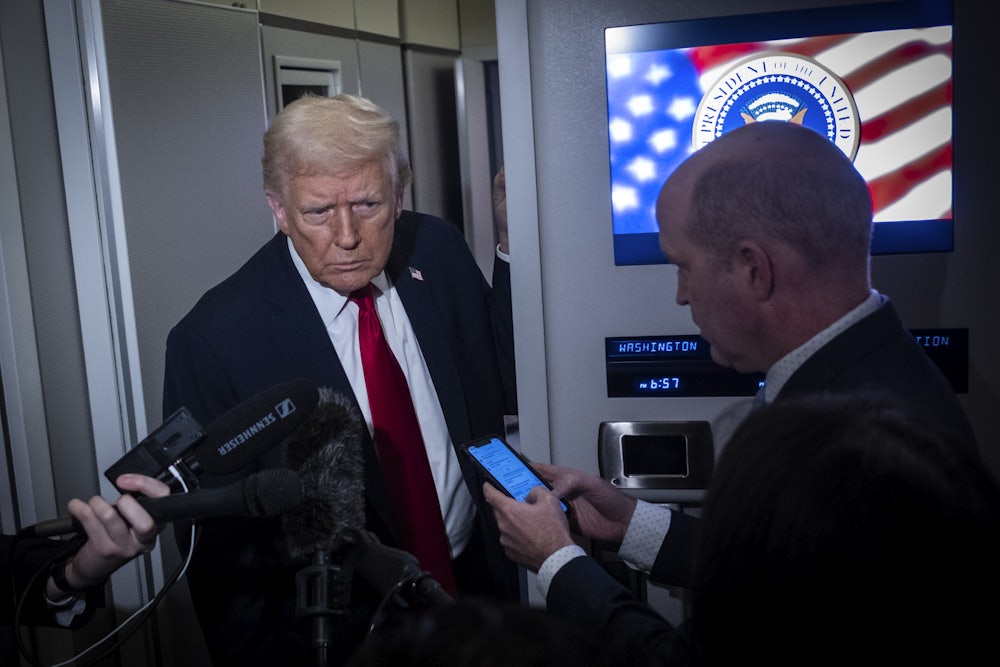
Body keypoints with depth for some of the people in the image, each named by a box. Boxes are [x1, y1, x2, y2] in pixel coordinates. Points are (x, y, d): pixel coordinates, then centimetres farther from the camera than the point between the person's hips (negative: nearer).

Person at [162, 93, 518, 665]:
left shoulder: (439, 250, -8)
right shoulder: (211, 339, -20)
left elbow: (515, 390, -4)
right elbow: (216, 541, -12)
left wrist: (515, 245, -14)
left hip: (478, 579, 4)